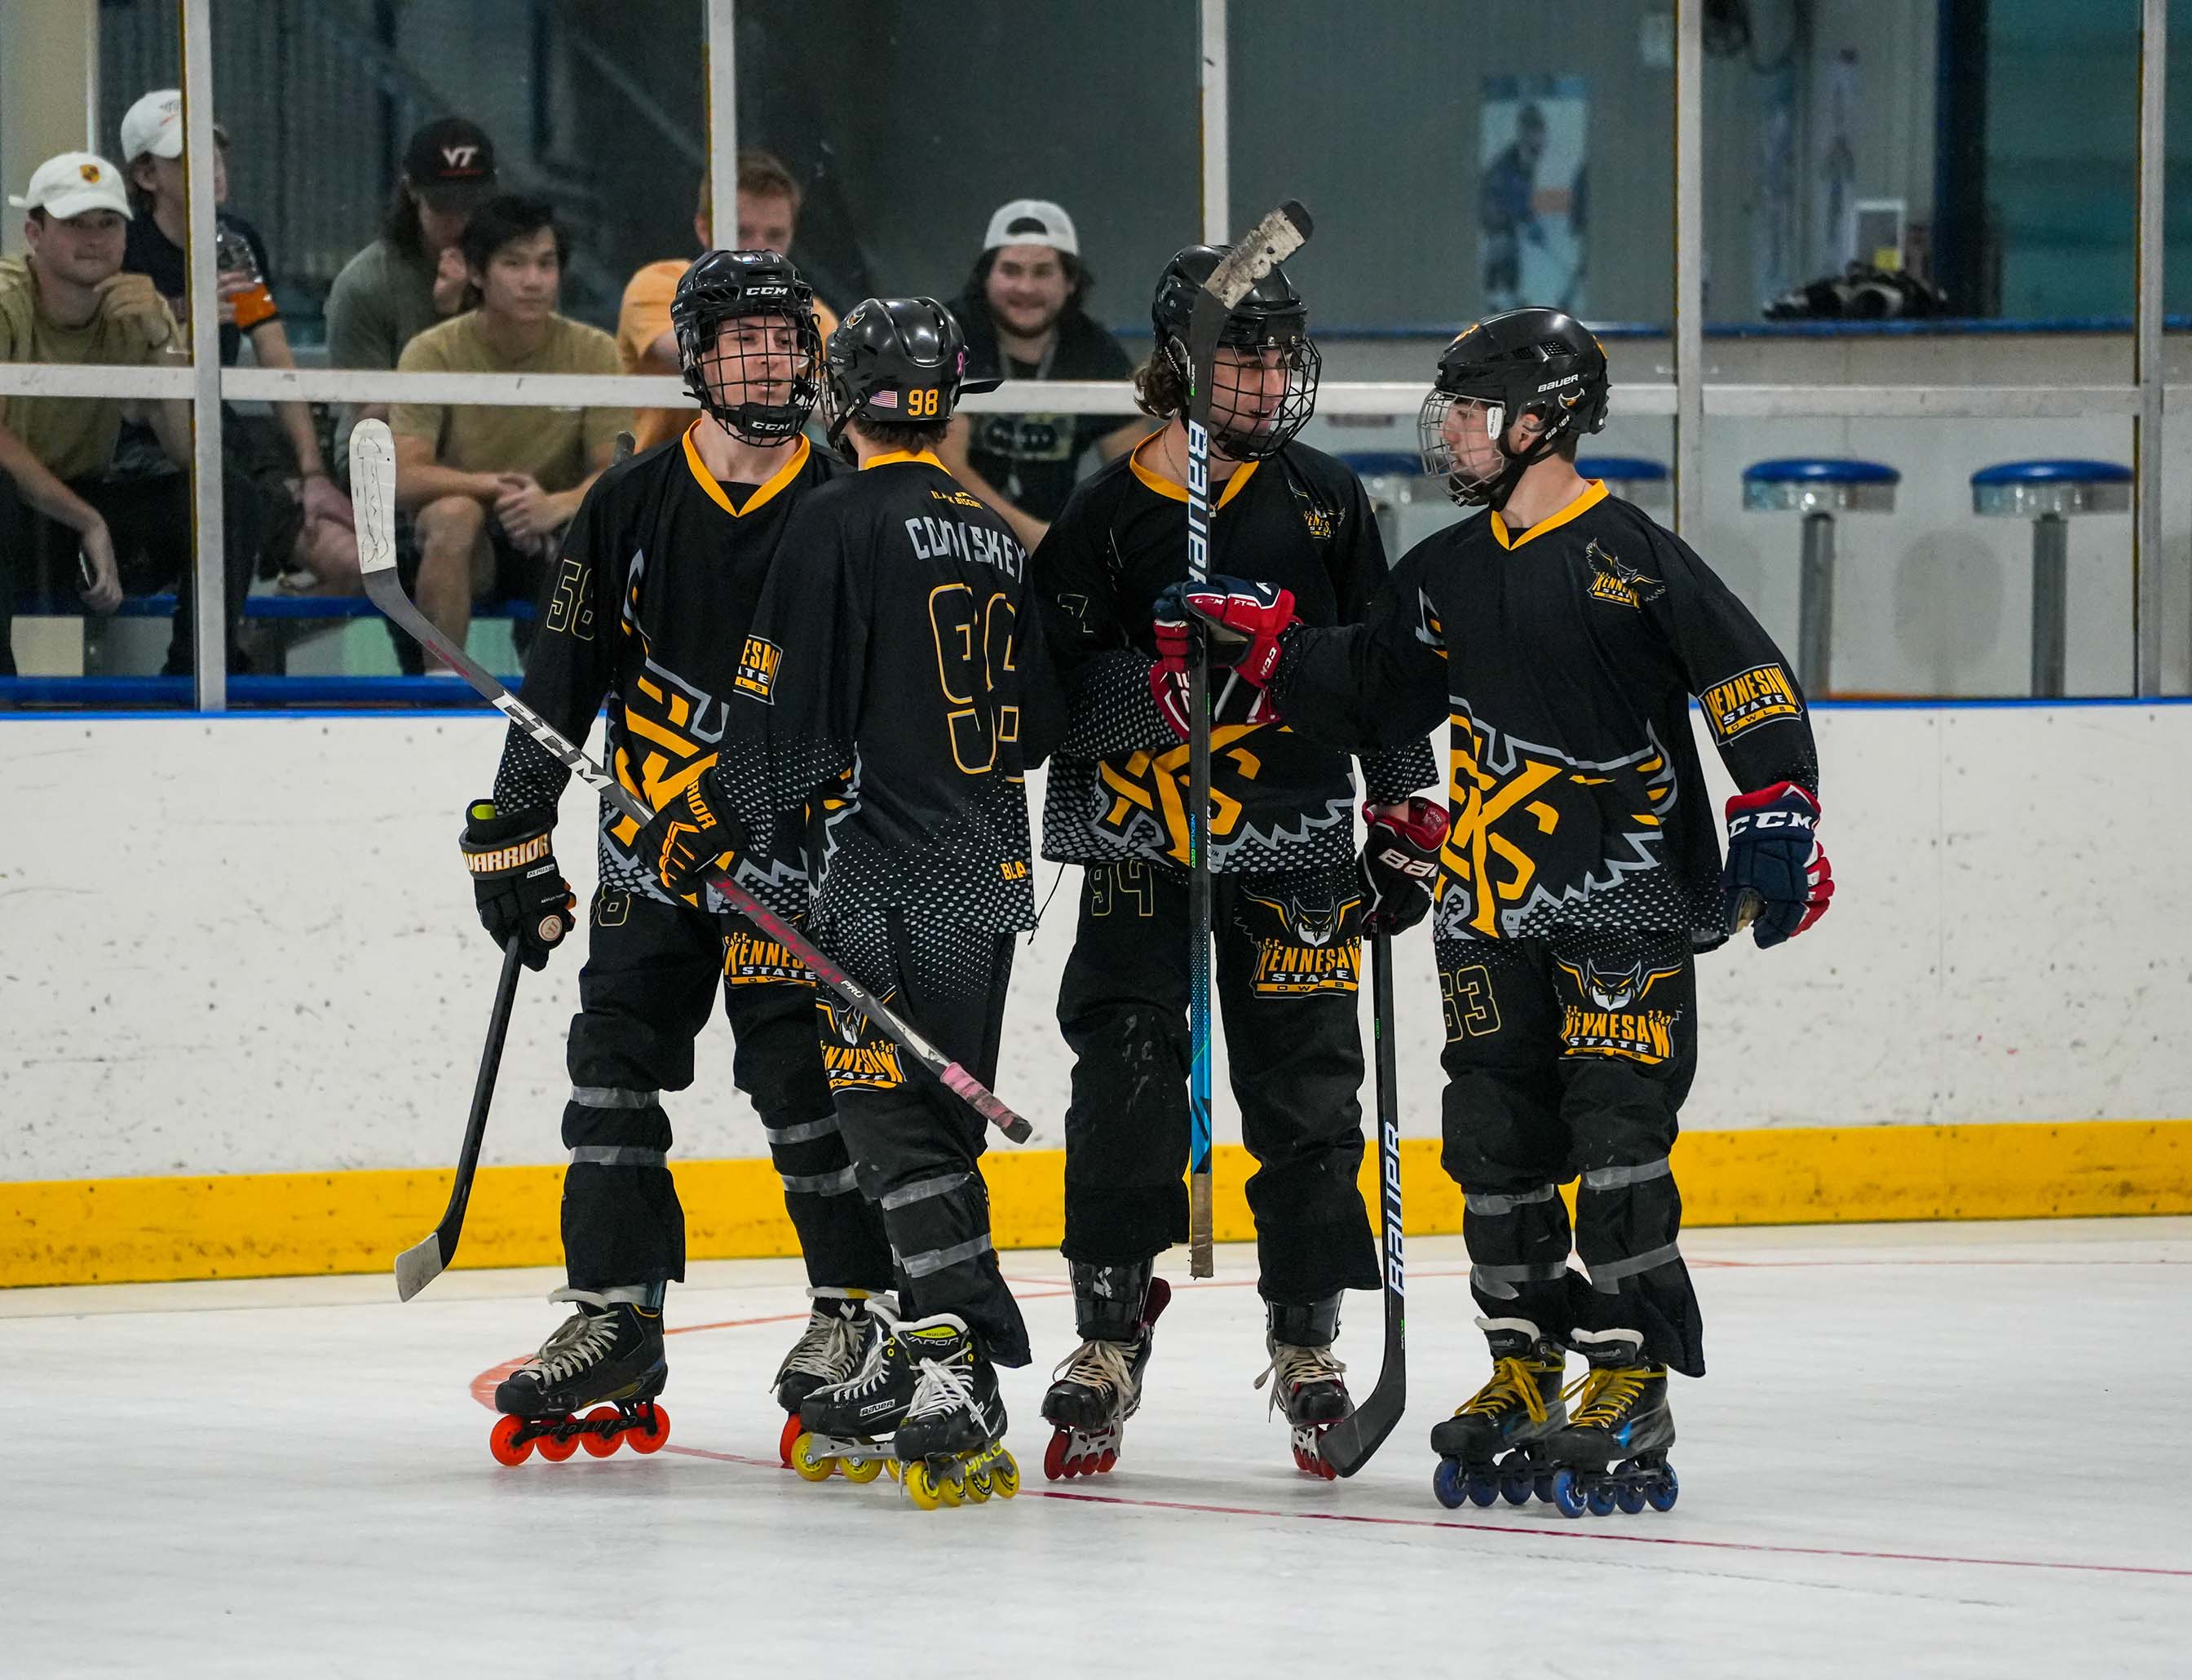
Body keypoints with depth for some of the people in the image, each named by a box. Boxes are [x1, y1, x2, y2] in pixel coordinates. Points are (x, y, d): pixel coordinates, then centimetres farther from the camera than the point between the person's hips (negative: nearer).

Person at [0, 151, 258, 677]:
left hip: (84, 504, 5)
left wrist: (160, 338, -23)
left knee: (228, 495, -15)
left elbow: (190, 453, -12)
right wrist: (89, 524, -27)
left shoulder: (135, 312, -2)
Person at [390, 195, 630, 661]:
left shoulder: (595, 353, -4)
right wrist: (492, 486, -36)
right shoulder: (433, 353, -9)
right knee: (455, 511, -34)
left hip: (555, 539, 1)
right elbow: (406, 479, -18)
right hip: (463, 552, -1)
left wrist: (559, 504, -34)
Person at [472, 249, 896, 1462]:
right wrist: (512, 835, 1)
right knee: (615, 1062, 1)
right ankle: (616, 1315, 9)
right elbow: (564, 675, 4)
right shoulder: (631, 507, 2)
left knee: (798, 1069, -9)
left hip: (790, 843, -3)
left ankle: (857, 1305, 4)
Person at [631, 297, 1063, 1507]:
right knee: (934, 1128, 14)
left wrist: (703, 825, -3)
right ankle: (907, 1373, 20)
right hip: (993, 876, 8)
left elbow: (791, 720, -13)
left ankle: (967, 1392, -20)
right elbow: (1037, 726, 20)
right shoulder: (994, 537, 14)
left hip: (892, 884, -8)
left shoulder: (841, 523, -9)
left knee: (897, 1128, -10)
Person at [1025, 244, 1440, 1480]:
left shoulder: (1325, 500, 6)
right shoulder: (1110, 513, -1)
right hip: (1143, 848, -2)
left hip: (1296, 844, 2)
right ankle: (1110, 1342, 6)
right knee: (1126, 1088, -4)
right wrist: (1158, 680, -23)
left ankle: (1308, 1346, 12)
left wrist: (1404, 804, 7)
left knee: (1307, 1091, 2)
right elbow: (1061, 680, -6)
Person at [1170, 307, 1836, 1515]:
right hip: (1492, 906, 7)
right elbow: (1372, 696, 21)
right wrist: (1269, 647, 10)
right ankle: (1524, 1372, 16)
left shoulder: (1631, 554, -8)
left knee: (1615, 1132, -11)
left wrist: (1777, 814, -19)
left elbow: (1747, 678, -11)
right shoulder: (1447, 575, 12)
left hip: (1627, 907, -7)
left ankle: (1632, 1386, -5)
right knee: (1496, 1140, 5)